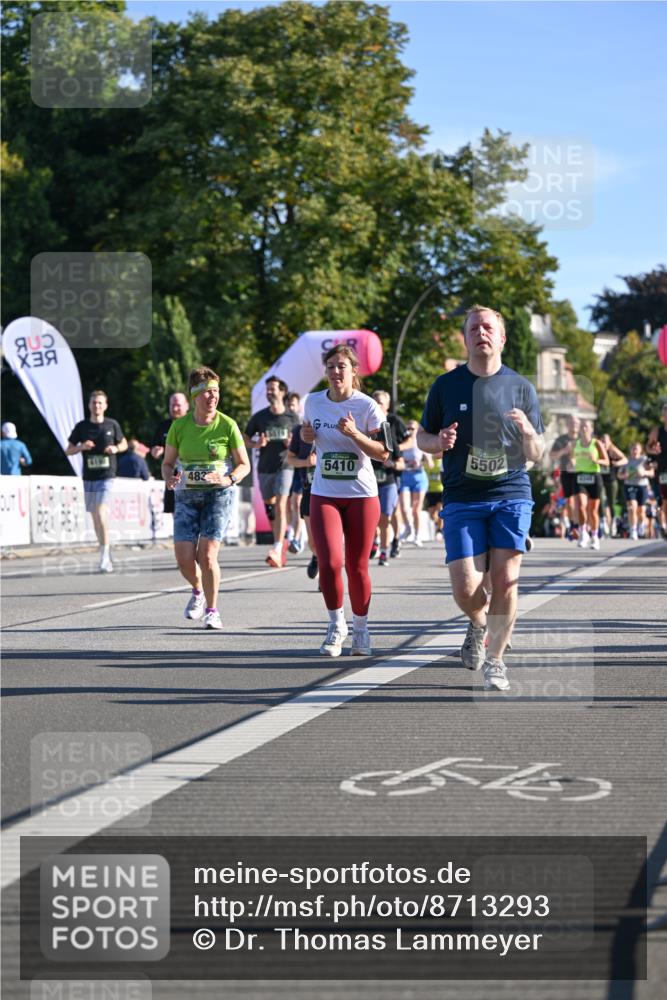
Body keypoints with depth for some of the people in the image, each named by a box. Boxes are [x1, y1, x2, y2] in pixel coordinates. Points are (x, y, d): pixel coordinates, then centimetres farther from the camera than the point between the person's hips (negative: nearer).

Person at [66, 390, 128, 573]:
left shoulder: (112, 425, 2)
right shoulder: (82, 427, 5)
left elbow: (124, 444, 16)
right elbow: (68, 450, 10)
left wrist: (116, 448, -6)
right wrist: (81, 447, -10)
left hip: (106, 476, -3)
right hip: (89, 477, 3)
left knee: (101, 513, -18)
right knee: (95, 516, 9)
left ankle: (104, 556, -15)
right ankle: (106, 554, 21)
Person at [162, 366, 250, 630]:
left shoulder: (227, 426, -5)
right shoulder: (179, 426, 0)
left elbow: (244, 465, 2)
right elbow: (167, 462, 10)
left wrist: (229, 480, -18)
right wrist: (169, 478, -13)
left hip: (218, 495, -2)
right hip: (186, 496, 2)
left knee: (207, 556, -14)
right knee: (184, 559, -7)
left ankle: (212, 610, 8)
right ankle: (198, 591, 28)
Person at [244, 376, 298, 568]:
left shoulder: (292, 417, 2)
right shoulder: (259, 416, 5)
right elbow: (245, 437, 12)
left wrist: (292, 443, -10)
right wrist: (256, 444, -9)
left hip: (284, 466, -3)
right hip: (264, 468, 3)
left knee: (280, 507, -15)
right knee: (269, 507, 13)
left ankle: (277, 550, -23)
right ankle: (280, 540, 34)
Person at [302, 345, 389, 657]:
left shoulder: (367, 406, -7)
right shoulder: (314, 401, 4)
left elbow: (382, 453, -9)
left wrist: (354, 434, -23)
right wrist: (306, 435, -1)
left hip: (361, 494, -2)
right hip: (324, 495, 2)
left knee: (357, 567, 3)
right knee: (329, 562, -13)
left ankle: (360, 628, 23)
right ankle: (336, 625, 8)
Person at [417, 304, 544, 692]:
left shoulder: (521, 388, 5)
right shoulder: (446, 385, 5)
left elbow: (536, 455, 8)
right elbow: (422, 438, 13)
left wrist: (528, 432, -14)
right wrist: (439, 442, -10)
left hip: (512, 495, 0)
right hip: (462, 500, 0)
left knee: (505, 583, -7)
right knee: (466, 588, -7)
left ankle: (495, 660, 12)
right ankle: (479, 624, 28)